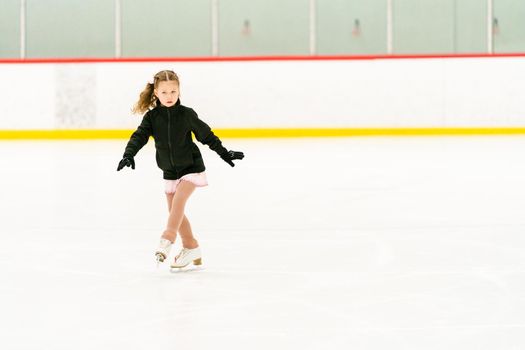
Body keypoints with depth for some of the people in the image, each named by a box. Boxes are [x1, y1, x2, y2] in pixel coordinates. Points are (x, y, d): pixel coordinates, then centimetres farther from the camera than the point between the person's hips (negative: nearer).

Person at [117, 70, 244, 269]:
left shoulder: (186, 114, -10)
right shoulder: (152, 117, -5)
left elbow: (206, 135, 0)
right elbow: (139, 136, -15)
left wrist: (225, 153, 6)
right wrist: (129, 154, -34)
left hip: (191, 167, -4)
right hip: (170, 172, 5)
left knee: (178, 202, -23)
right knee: (175, 212, 8)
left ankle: (167, 241, -28)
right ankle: (191, 249, 19)